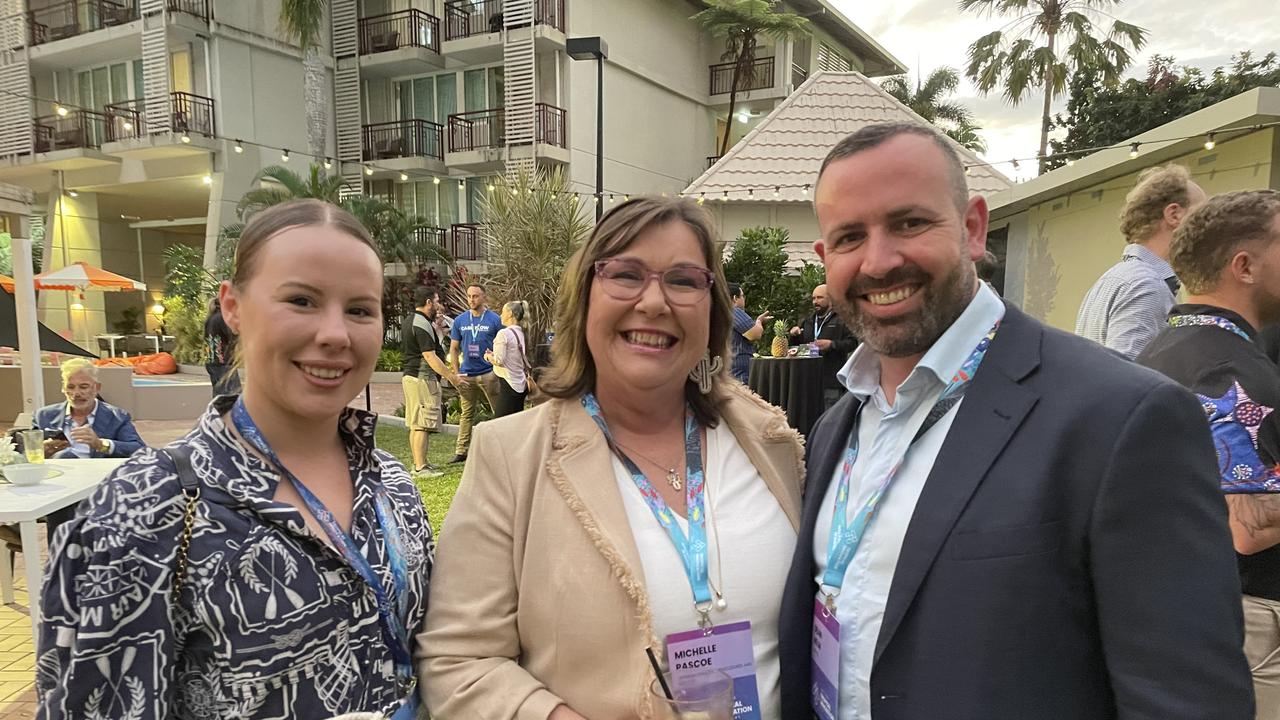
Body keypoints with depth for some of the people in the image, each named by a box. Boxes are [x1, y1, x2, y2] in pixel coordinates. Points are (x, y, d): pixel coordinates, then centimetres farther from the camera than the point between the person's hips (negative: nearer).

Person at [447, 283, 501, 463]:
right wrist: (456, 373, 4)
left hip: (489, 373, -3)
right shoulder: (460, 320, 8)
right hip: (467, 375, 3)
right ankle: (462, 451, 17)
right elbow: (453, 348, 11)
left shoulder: (494, 320, -2)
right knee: (466, 414, 10)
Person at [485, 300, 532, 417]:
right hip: (521, 384, 8)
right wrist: (495, 355, 17)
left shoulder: (504, 333, -12)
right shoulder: (522, 333, 11)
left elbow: (499, 361, -16)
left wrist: (489, 357, 4)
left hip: (509, 385, -8)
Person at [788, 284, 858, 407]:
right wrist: (794, 334, 7)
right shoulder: (809, 321, 20)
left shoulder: (842, 319, -1)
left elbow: (853, 342, -11)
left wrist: (831, 344, -22)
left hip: (832, 381, -6)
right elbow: (797, 344, 29)